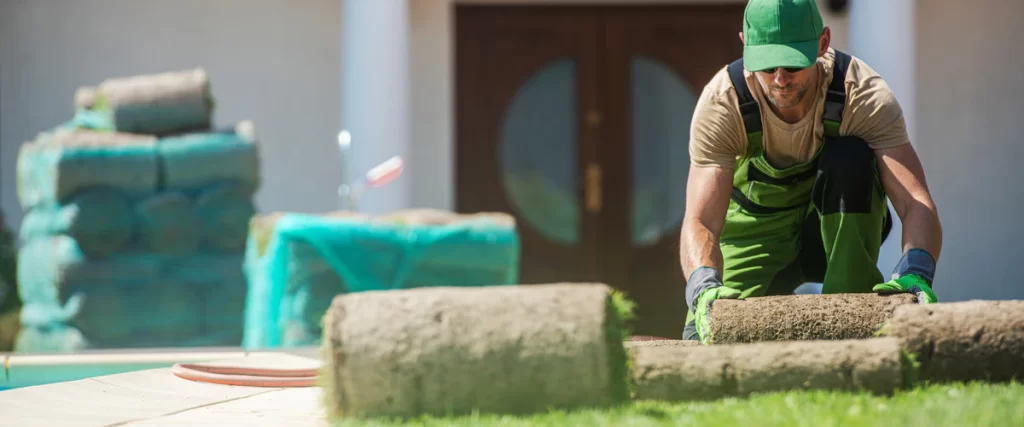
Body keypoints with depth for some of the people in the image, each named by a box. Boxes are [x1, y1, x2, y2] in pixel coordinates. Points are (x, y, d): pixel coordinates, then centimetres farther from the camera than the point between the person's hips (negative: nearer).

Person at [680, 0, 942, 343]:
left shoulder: (864, 94, -28)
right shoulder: (721, 102, -27)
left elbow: (916, 203, -37)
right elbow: (699, 220, -35)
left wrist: (915, 273, -59)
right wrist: (704, 286, -58)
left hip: (844, 221, -1)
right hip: (758, 231, 1)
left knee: (849, 158, -33)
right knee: (704, 339, -23)